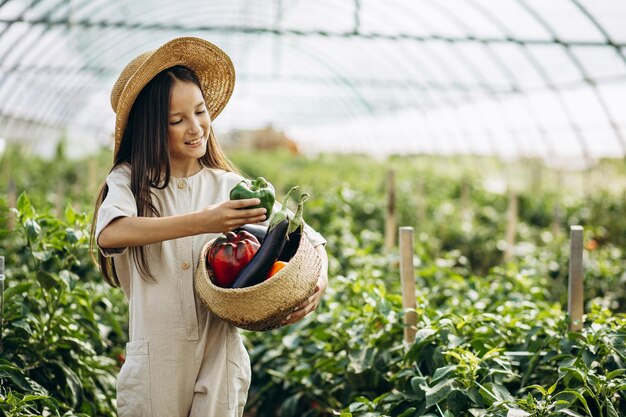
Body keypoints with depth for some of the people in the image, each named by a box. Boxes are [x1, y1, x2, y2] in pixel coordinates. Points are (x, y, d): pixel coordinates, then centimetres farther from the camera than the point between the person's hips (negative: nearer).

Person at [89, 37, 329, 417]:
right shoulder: (129, 181, -3)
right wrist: (203, 222, -34)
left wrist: (320, 278, -18)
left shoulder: (232, 187, 1)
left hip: (220, 360, 1)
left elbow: (310, 238, 4)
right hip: (155, 362, -1)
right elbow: (109, 233, -26)